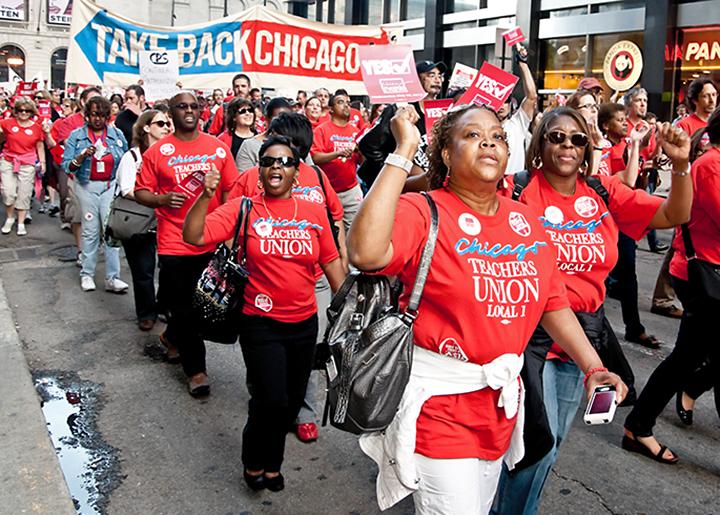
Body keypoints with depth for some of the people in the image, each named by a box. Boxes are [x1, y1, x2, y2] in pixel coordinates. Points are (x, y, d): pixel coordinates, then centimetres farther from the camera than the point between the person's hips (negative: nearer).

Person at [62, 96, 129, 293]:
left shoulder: (117, 134, 5)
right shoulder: (77, 135, 1)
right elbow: (66, 166, -3)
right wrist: (82, 156, -19)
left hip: (111, 186, 1)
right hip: (87, 186, -1)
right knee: (90, 231, 4)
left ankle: (112, 278, -2)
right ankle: (87, 274, 16)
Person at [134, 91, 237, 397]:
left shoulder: (218, 147, 4)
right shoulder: (157, 151, -1)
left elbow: (230, 191, 6)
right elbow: (141, 192, 1)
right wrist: (162, 199, -20)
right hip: (174, 242, -2)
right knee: (184, 307, 4)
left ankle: (172, 336, 44)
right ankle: (195, 369, 19)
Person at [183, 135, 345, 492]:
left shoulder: (314, 212, 1)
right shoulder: (243, 209, -6)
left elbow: (331, 262, 7)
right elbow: (193, 236, -14)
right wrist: (206, 196, -27)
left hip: (304, 323, 4)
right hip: (261, 324, -3)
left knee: (291, 402, 15)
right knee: (271, 400, -8)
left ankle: (270, 464, 40)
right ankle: (253, 462, 23)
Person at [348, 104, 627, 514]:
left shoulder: (526, 221, 4)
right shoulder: (423, 212, -15)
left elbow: (553, 302, 12)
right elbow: (366, 253, -36)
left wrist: (593, 367, 5)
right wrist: (405, 152, -31)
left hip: (501, 404, 7)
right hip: (438, 404, -6)